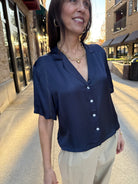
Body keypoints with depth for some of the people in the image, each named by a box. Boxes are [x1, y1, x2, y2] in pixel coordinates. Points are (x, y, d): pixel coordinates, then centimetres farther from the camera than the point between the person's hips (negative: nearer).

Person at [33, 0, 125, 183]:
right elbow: (45, 119, -11)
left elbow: (105, 95, 3)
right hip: (77, 152, -3)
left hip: (108, 141, 4)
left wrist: (118, 130, 9)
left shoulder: (98, 53, -6)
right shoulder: (45, 67, -17)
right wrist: (47, 168, -5)